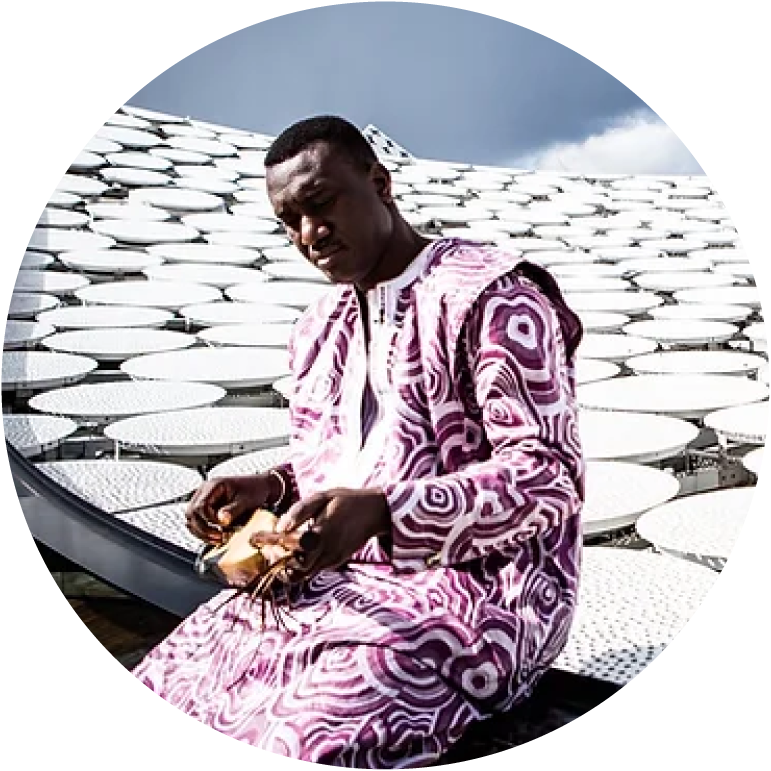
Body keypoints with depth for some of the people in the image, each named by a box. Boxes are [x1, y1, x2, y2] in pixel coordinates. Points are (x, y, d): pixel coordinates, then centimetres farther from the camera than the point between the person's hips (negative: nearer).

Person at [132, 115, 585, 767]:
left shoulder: (491, 297, -11)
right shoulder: (320, 328, 15)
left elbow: (550, 477, -17)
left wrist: (379, 513, -30)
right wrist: (271, 488, -1)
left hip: (483, 584, -6)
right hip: (348, 578, 7)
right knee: (163, 684, -8)